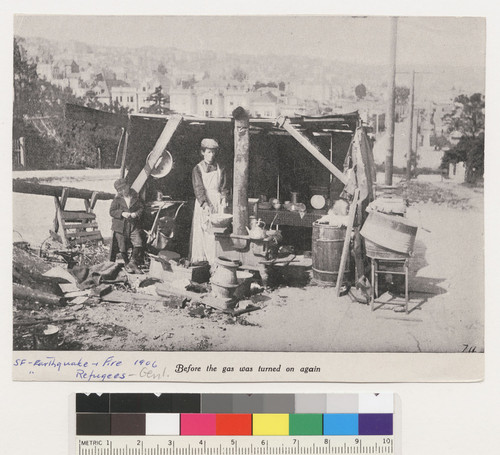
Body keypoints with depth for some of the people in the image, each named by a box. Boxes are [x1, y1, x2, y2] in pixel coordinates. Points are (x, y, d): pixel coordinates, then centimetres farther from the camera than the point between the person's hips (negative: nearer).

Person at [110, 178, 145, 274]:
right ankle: (127, 264, 26)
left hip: (134, 225, 1)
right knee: (123, 247, 4)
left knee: (138, 244, -14)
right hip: (120, 226, 0)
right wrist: (122, 213, -17)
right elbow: (111, 211, -1)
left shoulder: (136, 197, 4)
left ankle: (133, 263, 2)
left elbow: (142, 208, 8)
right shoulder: (117, 199, 1)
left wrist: (136, 213, -13)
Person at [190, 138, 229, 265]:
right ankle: (200, 259, -1)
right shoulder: (198, 169, 2)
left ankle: (216, 260, -5)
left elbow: (224, 187, 8)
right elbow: (198, 188, -7)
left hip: (217, 203, 2)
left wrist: (224, 199, -11)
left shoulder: (221, 170, 11)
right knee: (201, 231, -4)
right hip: (203, 203, -2)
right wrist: (204, 203, -20)